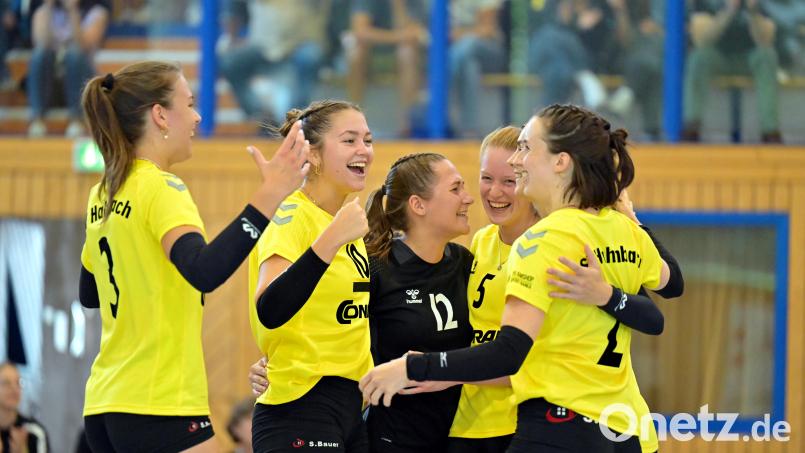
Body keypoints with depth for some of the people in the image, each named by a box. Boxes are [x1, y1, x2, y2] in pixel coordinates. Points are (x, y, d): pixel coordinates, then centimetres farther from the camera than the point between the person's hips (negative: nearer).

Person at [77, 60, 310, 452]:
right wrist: (268, 198, -34)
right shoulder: (160, 188, -12)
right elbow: (204, 272, -30)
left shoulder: (103, 195, 13)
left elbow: (89, 294, 24)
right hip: (160, 406, -9)